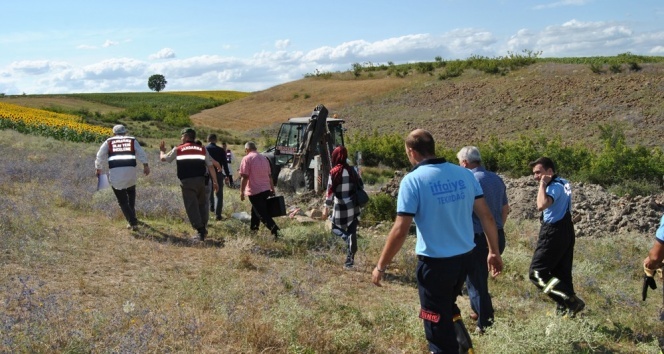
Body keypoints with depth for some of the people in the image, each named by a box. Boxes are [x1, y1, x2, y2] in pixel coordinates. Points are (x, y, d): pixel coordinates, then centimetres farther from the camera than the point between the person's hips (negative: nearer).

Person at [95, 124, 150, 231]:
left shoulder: (109, 141, 18)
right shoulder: (132, 140, 19)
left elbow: (100, 156, 16)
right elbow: (141, 153, 7)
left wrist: (98, 169, 26)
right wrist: (145, 165, 4)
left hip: (115, 172, -1)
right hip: (130, 170, 1)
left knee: (122, 200, 7)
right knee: (131, 192, 28)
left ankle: (133, 222, -2)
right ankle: (132, 217, 28)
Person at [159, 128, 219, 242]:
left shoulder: (178, 149, 7)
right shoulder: (202, 149, 11)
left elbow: (164, 158, 17)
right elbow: (210, 166, 8)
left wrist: (162, 150, 39)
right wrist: (215, 182, 13)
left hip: (187, 182, -2)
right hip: (201, 180, 2)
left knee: (192, 206, -1)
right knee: (202, 204, 16)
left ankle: (200, 231, -8)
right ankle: (203, 229, 18)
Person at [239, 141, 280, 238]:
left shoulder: (247, 159, -9)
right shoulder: (264, 158, 12)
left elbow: (245, 177, -15)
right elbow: (269, 175, 17)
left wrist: (242, 191, -9)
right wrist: (272, 188, 23)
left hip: (254, 191, -7)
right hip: (266, 190, 7)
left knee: (262, 213, -5)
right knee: (256, 209, 25)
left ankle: (274, 229, -21)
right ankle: (253, 227, 34)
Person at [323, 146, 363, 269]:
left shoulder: (334, 172, -11)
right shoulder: (352, 170, 3)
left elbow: (330, 191, -12)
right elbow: (360, 185, 10)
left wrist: (326, 207, -6)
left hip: (341, 207, -4)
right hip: (353, 207, 4)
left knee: (335, 227, 18)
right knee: (352, 232, 10)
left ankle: (347, 237, -14)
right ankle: (350, 260, 12)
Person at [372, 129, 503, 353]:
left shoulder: (413, 180, -14)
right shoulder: (464, 174, 1)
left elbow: (400, 231, -17)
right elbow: (486, 216, 4)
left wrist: (381, 266, -7)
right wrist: (494, 251, 15)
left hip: (435, 262, -5)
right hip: (465, 257, 6)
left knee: (438, 325, 11)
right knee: (448, 307, 31)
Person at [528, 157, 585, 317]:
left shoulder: (555, 186, -18)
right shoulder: (563, 183, 12)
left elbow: (541, 205, -35)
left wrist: (543, 184, -26)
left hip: (554, 233, -10)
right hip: (566, 231, 10)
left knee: (537, 273, -6)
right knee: (562, 272, 14)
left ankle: (571, 300, -10)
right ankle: (564, 306, 19)